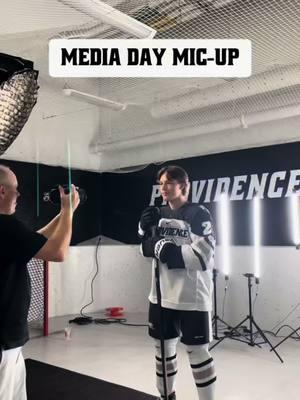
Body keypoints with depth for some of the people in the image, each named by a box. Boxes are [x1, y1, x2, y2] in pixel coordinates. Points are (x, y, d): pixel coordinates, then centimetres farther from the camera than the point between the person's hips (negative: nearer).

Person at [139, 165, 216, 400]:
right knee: (163, 346, 19)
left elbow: (203, 257, -20)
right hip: (162, 295, 7)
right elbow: (147, 249, 11)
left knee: (197, 352, 5)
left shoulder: (199, 214, -13)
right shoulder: (160, 214, 7)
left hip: (191, 298, -6)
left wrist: (167, 250, -22)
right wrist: (145, 230, -7)